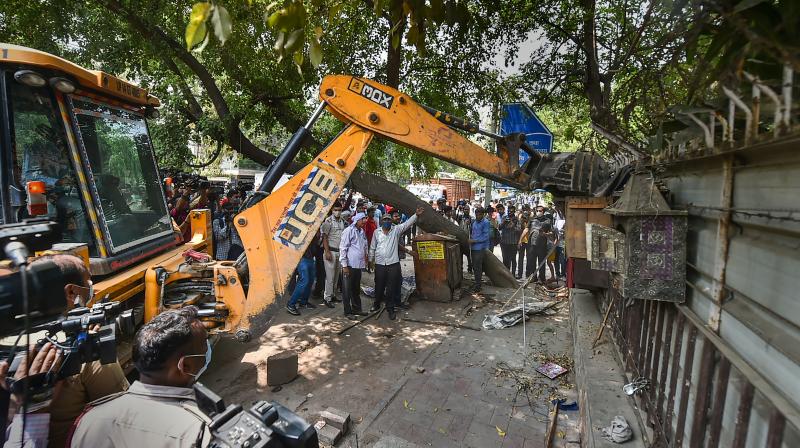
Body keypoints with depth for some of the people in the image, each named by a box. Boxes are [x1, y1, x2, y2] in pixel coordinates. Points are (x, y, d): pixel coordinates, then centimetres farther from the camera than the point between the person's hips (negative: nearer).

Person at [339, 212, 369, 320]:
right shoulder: (349, 231, -10)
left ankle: (356, 308, 27)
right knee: (347, 289, 3)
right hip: (350, 265, -7)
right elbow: (343, 248, -12)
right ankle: (347, 311, 12)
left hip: (359, 265, 8)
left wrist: (365, 259, 14)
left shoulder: (362, 231, 13)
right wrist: (344, 265, -14)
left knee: (356, 288, 16)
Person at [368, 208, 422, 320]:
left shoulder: (396, 230, 1)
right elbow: (372, 247, 11)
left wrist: (416, 214, -19)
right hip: (379, 264, 1)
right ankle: (377, 304, 35)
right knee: (379, 286, 14)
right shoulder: (377, 232, 5)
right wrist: (371, 259, 11)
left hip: (393, 264, -1)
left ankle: (390, 308, 17)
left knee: (392, 287, 4)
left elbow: (407, 223, -7)